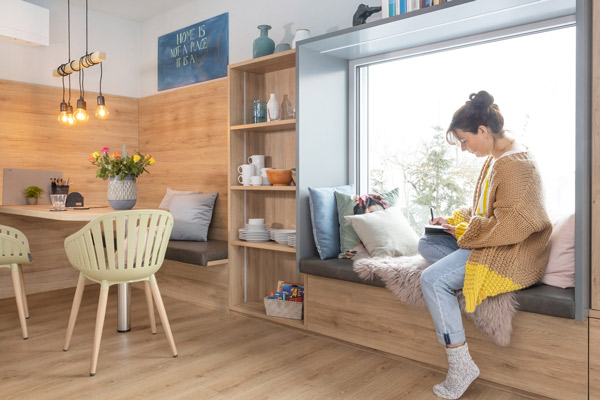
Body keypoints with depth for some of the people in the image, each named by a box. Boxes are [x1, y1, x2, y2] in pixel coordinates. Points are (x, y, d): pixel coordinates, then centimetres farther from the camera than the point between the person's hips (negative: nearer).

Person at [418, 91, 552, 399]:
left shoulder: (513, 164, -20)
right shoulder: (494, 158, 11)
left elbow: (512, 225, -26)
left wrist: (464, 233, -16)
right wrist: (453, 220, 6)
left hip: (513, 254, -10)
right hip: (489, 243, 11)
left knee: (432, 281, -22)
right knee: (426, 244, 8)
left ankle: (461, 365, -14)